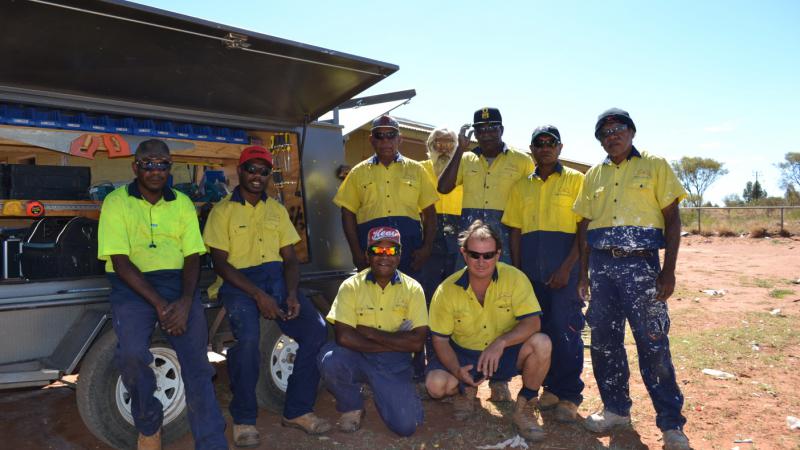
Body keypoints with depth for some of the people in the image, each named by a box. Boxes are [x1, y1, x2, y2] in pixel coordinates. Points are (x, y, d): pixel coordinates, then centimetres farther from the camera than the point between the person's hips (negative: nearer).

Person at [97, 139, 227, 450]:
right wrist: (158, 303, -19)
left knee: (197, 358, -13)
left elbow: (192, 257, 4)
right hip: (132, 285, -2)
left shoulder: (182, 203, 9)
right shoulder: (117, 202, 0)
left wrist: (185, 301, -15)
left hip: (176, 282, 2)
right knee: (132, 354, -25)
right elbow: (120, 261, -9)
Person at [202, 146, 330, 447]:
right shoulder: (223, 211, 3)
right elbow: (220, 263, -5)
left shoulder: (277, 210, 16)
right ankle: (243, 420, -9)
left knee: (316, 331, -16)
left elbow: (290, 258, 11)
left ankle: (297, 411, 1)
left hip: (276, 277, 4)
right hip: (239, 282, -4)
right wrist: (258, 296, -17)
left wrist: (292, 294, -9)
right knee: (248, 338, -32)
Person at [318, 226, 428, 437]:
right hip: (358, 358, 0)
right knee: (330, 359, -32)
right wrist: (395, 343, -16)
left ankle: (381, 393, 17)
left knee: (406, 425, -19)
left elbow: (417, 342, -11)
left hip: (395, 364, 0)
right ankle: (351, 407, 1)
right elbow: (343, 337, -18)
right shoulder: (351, 286, -5)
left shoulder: (412, 289, -3)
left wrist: (369, 332, -13)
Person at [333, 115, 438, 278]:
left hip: (409, 248, 1)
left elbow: (429, 212, 11)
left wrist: (427, 247, -1)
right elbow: (348, 213, 8)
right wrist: (356, 252, -2)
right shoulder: (359, 172, 11)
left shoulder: (416, 169, 12)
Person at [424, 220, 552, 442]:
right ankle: (466, 390, 13)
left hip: (506, 354, 0)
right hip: (463, 353, 0)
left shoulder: (515, 278, -16)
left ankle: (524, 409, -4)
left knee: (541, 343, -29)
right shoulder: (447, 291, -15)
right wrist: (457, 371, -27)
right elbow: (440, 340, -9)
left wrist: (501, 342, -39)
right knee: (436, 384, -27)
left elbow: (532, 322, -22)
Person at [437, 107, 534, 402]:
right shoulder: (466, 160, 14)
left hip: (505, 237, -2)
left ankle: (499, 378, 10)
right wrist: (460, 149, -2)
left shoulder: (522, 161, 6)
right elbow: (443, 188, 0)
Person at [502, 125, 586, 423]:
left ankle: (569, 396, 10)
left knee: (565, 329, -4)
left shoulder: (575, 180, 2)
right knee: (539, 328, 9)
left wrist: (567, 267, -13)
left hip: (564, 266, -4)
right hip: (531, 268, 4)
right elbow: (515, 231, 13)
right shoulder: (522, 186, 14)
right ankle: (552, 387, 23)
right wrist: (517, 270, 4)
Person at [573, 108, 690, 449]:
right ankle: (616, 408, 24)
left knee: (653, 344, -4)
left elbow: (672, 219, 0)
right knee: (604, 341, 8)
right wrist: (583, 273, 10)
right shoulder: (594, 175, 15)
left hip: (640, 263, -4)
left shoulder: (655, 165, 5)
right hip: (602, 264, 4)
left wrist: (669, 270, -8)